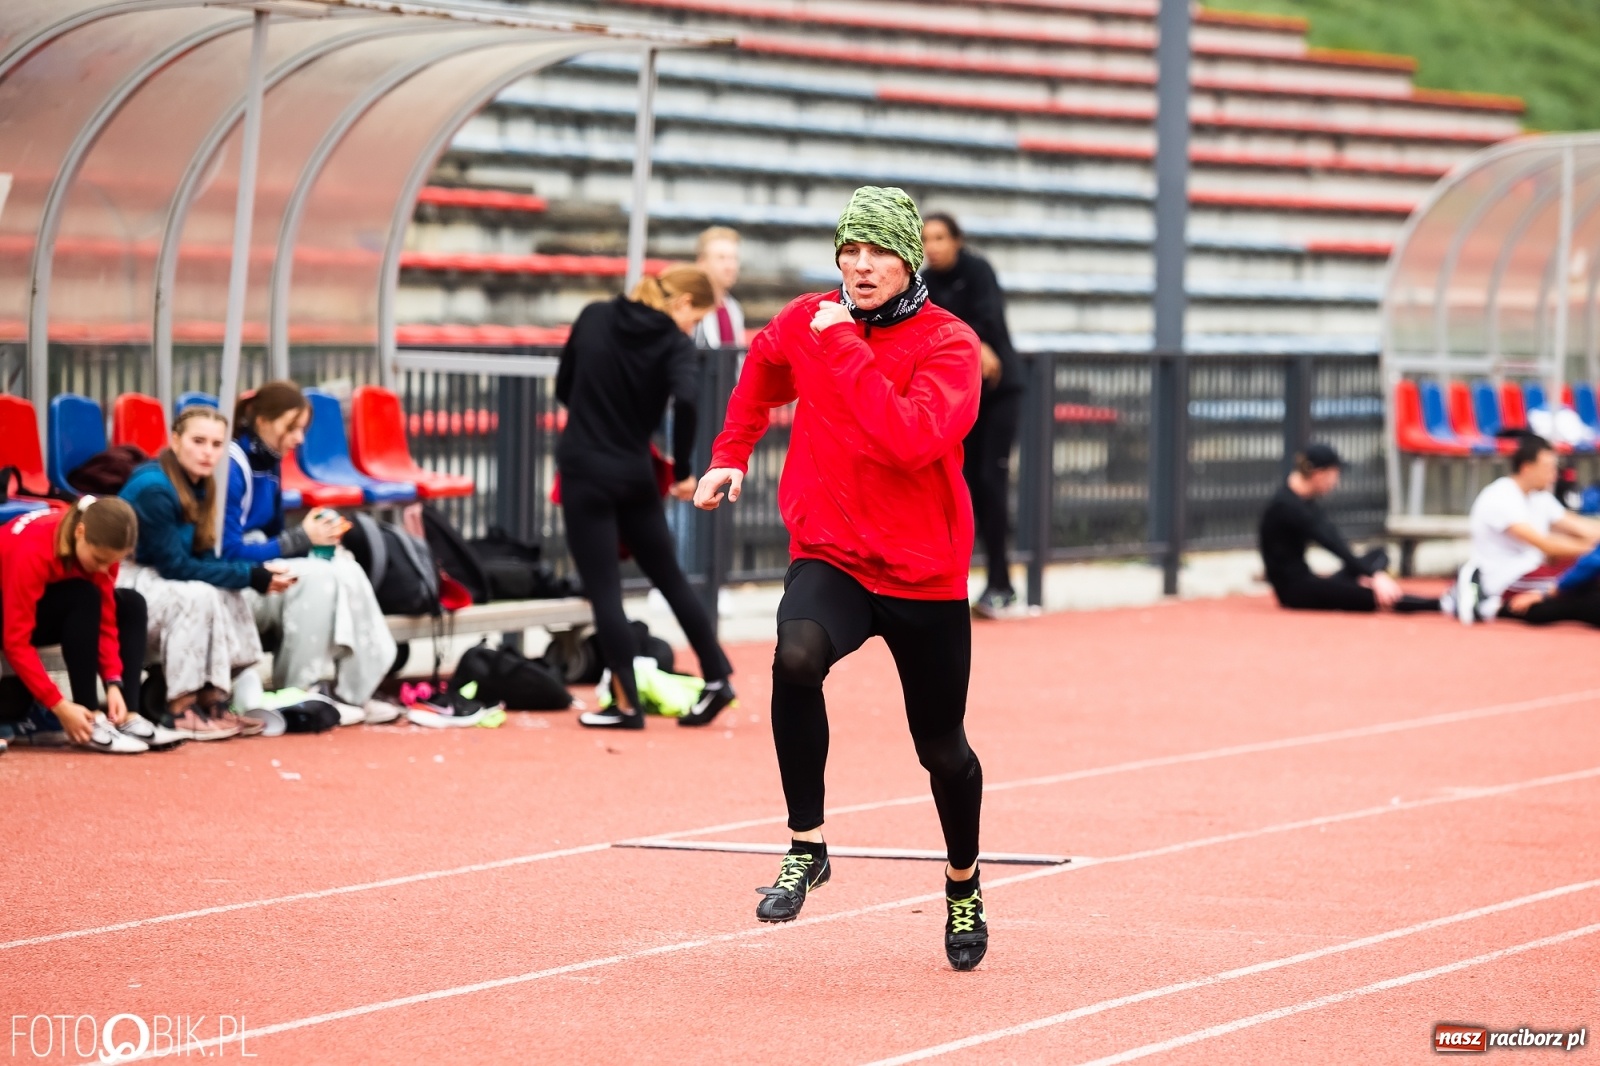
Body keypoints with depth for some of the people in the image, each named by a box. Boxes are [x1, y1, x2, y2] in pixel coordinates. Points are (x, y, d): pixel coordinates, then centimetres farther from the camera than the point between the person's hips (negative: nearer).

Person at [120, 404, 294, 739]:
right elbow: (174, 565, -23)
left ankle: (213, 699, -7)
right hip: (116, 583, -8)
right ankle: (182, 710, -22)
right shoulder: (154, 488, -23)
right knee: (197, 595, -28)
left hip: (150, 578, 8)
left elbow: (203, 558, 3)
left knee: (227, 594, -11)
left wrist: (259, 573, -14)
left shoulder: (197, 485, 4)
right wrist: (250, 576, -22)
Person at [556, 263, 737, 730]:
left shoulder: (593, 318, 3)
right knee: (668, 574, 17)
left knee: (603, 589, 1)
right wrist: (682, 472, -14)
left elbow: (563, 388, 10)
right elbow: (685, 400, -24)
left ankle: (626, 703, -1)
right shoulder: (674, 342, -6)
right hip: (635, 476, 0)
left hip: (584, 470, 0)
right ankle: (717, 677, 19)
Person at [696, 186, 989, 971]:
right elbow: (763, 367, 26)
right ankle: (806, 848, -21)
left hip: (925, 576, -1)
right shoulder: (807, 321, 0)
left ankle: (963, 885, 40)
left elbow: (913, 440, -30)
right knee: (796, 657, -32)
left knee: (941, 748, 11)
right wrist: (731, 455, 21)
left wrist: (845, 349, -27)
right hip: (831, 558, 2)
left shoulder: (948, 343, -13)